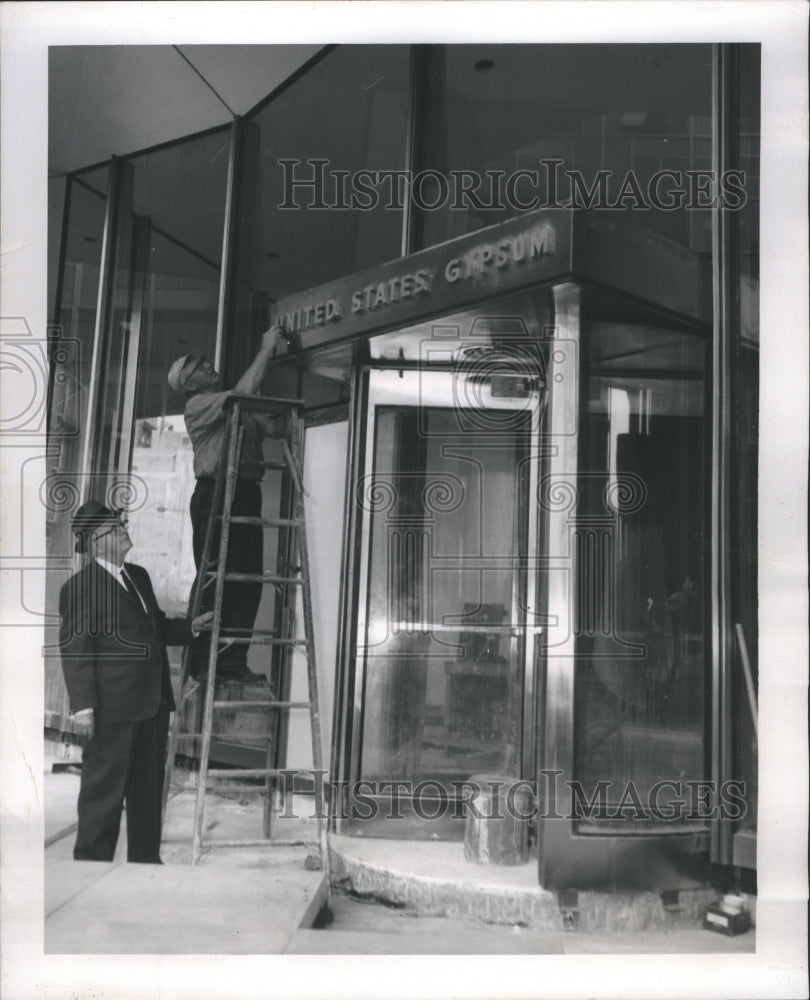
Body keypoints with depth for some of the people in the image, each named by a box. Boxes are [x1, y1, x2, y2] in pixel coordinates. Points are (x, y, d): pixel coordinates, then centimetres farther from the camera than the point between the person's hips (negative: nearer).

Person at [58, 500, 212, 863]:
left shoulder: (138, 575, 15)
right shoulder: (79, 586, -9)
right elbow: (74, 650, -13)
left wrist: (190, 627, 9)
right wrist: (83, 706, -18)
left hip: (152, 703, 8)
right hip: (112, 708, -8)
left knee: (148, 786, 16)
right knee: (104, 788, 1)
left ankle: (146, 857, 30)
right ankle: (91, 858, 17)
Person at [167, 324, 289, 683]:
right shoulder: (197, 405, 1)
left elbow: (276, 427, 13)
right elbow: (245, 391, -14)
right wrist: (266, 349, -5)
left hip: (246, 494, 7)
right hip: (215, 494, -7)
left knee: (248, 581, 1)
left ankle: (232, 662, 5)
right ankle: (202, 664, -1)